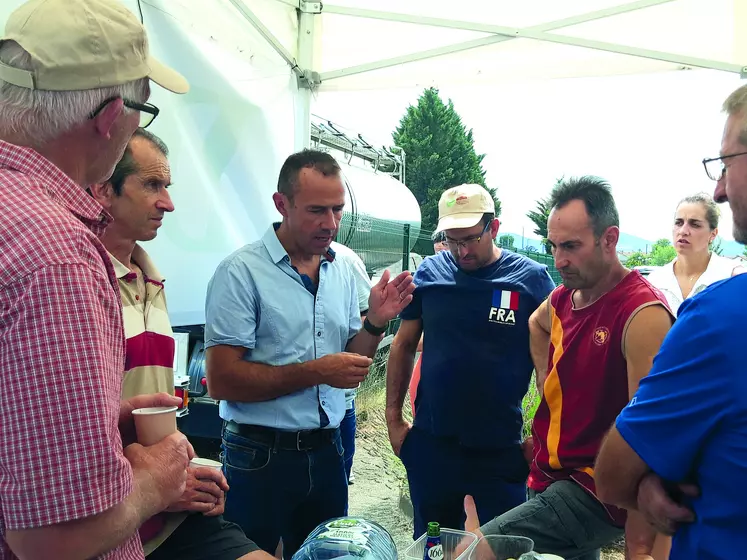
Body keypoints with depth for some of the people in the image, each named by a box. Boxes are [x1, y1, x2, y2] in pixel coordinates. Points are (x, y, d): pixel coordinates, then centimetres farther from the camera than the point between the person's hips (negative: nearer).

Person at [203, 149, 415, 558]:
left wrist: (375, 322, -7)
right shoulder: (242, 272, -13)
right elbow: (222, 381, -18)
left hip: (326, 452, 6)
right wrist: (315, 372, -21)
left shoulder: (342, 274, 6)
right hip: (260, 458, -5)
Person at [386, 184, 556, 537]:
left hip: (501, 448, -2)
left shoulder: (532, 279, -8)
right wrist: (393, 418, 3)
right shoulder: (429, 273, -2)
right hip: (431, 444, 2)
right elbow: (404, 345, 6)